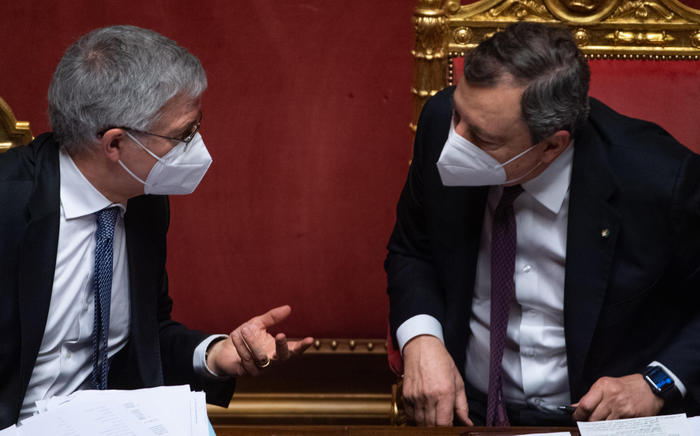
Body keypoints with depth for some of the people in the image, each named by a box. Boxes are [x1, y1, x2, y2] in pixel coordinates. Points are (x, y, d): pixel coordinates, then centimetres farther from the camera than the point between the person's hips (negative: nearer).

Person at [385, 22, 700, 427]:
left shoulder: (658, 180, -20)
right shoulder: (442, 121, -10)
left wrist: (658, 384, -16)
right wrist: (421, 340, -10)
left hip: (597, 419, -1)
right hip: (465, 408, 1)